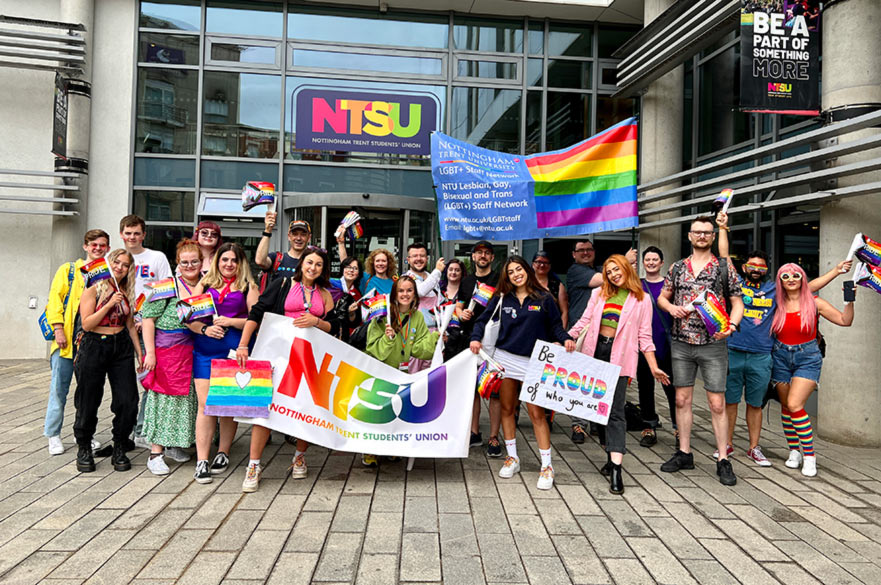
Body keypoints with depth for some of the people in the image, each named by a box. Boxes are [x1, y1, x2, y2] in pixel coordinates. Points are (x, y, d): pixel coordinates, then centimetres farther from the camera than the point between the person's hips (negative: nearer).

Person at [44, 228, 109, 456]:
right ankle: (53, 434, 13)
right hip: (68, 335, -2)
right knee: (60, 386, 1)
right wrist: (58, 328, -10)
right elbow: (55, 299, 0)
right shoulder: (68, 270, 6)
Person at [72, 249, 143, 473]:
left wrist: (140, 353, 12)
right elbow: (86, 324, -10)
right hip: (94, 347, -3)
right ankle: (84, 448, 24)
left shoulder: (126, 293, 10)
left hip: (122, 347, 4)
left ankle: (119, 448, 13)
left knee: (128, 401, -3)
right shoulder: (94, 290, -3)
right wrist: (109, 304, -17)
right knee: (88, 402, 4)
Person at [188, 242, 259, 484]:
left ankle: (223, 454, 20)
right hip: (205, 350, 1)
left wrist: (230, 321, -13)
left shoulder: (248, 287, 6)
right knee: (205, 404, -4)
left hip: (234, 351, -1)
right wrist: (205, 328, -11)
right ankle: (202, 461, -1)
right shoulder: (204, 284, 12)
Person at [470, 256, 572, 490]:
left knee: (537, 413, -4)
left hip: (532, 361, -3)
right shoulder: (501, 298, 7)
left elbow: (555, 325, 5)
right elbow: (483, 319, 11)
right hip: (505, 358, 3)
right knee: (507, 409, 10)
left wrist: (565, 339, -14)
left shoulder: (543, 298, 2)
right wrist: (476, 337, -6)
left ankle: (547, 466, 5)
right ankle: (512, 458, 25)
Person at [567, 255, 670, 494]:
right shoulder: (599, 294, 15)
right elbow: (585, 320, 9)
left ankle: (616, 470, -15)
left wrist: (653, 367, 0)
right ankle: (612, 455, 22)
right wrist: (569, 337, -7)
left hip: (620, 357, -4)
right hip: (595, 351, 4)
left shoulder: (642, 299, 7)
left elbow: (644, 335, 6)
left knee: (615, 411, -11)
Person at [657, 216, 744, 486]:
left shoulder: (725, 268, 2)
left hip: (713, 344, -3)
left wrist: (732, 325, -16)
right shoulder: (677, 267, 9)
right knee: (682, 400, 8)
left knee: (717, 403, -2)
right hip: (681, 343, 3)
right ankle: (684, 453, 20)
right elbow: (661, 297, 17)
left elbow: (737, 303, 3)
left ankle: (723, 460, 9)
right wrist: (670, 307, -5)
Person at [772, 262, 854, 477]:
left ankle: (809, 455, -4)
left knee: (794, 405, -17)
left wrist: (849, 300, -14)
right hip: (781, 357, 3)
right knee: (786, 406, 7)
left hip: (808, 357, -3)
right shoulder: (777, 304, 3)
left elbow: (845, 321, -2)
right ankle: (794, 451, 23)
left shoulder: (814, 303, -2)